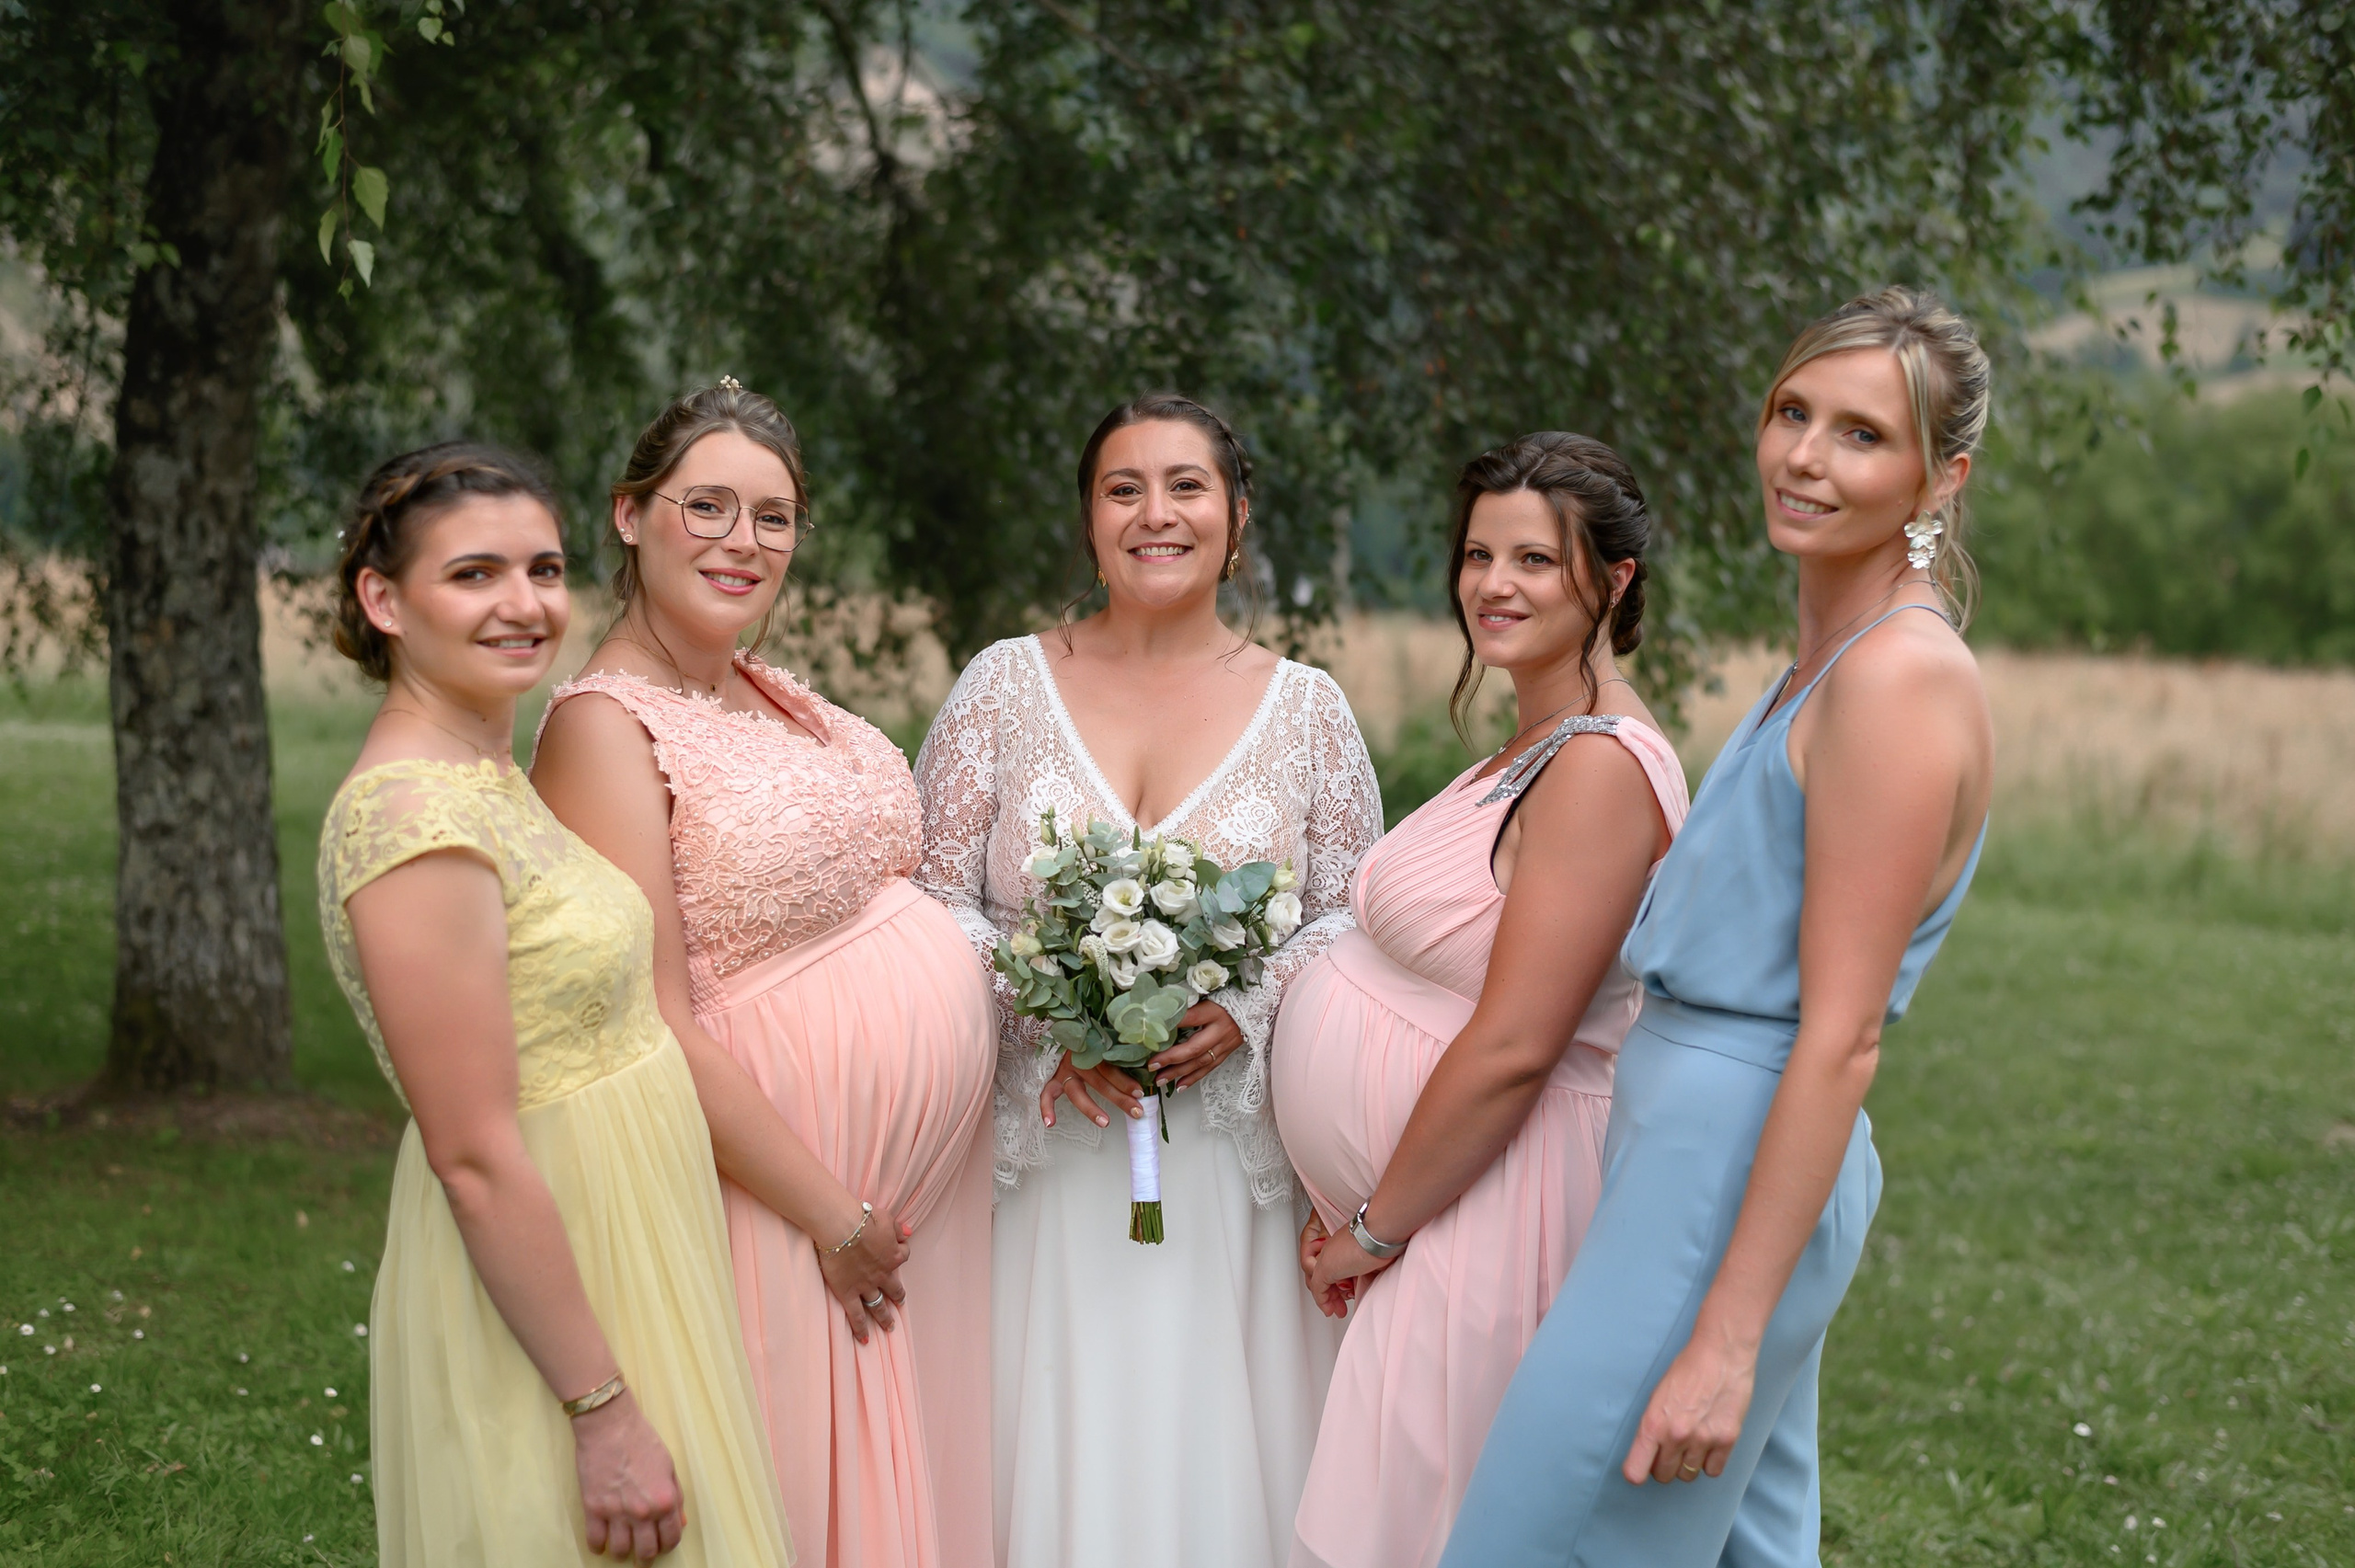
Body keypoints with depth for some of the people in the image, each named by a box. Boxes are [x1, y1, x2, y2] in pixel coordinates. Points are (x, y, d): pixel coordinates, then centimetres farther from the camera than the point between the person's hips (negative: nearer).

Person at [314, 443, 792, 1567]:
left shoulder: (491, 779, 8)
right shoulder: (418, 820, -22)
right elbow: (476, 1160, -23)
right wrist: (605, 1411, -22)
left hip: (609, 1260, 9)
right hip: (537, 1296, -9)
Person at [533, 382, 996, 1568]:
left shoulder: (769, 694, 10)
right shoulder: (605, 724, -16)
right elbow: (656, 1030, -20)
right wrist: (833, 1216, -16)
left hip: (933, 1179, 8)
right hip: (786, 1177, -8)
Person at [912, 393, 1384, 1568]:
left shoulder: (1306, 707, 6)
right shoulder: (1004, 685, 4)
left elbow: (1353, 917, 6)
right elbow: (937, 901, 2)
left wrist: (1248, 1009, -12)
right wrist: (1045, 1017, -13)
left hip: (1232, 1154, 1)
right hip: (1045, 1155, 0)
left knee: (1215, 1443, 2)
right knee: (1056, 1445, 1)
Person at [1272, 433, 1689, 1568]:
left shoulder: (1601, 767, -20)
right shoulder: (1531, 750, 12)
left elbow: (1513, 1050, -23)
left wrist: (1376, 1228, -14)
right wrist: (1368, 1211, 7)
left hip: (1481, 1205, -9)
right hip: (1414, 1193, 10)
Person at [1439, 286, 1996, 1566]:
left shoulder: (1896, 678, -17)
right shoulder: (1832, 659, 12)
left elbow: (1841, 1040, -20)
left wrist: (1726, 1337, -21)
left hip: (1727, 1179, -10)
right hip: (1695, 1140, 10)